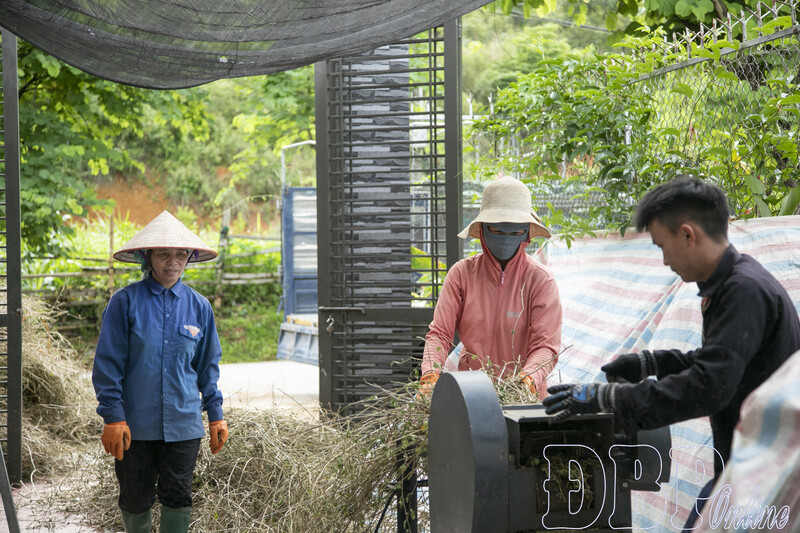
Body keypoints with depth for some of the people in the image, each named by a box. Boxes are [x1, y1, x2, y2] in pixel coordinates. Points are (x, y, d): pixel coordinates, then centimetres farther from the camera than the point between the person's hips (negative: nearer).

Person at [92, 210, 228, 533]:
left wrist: (216, 415, 10)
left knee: (177, 498, 1)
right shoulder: (126, 302, -5)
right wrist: (113, 418, -10)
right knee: (136, 499, 8)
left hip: (183, 423, 2)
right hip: (136, 424, -2)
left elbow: (208, 365, 14)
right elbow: (107, 364, -4)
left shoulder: (198, 307, 5)